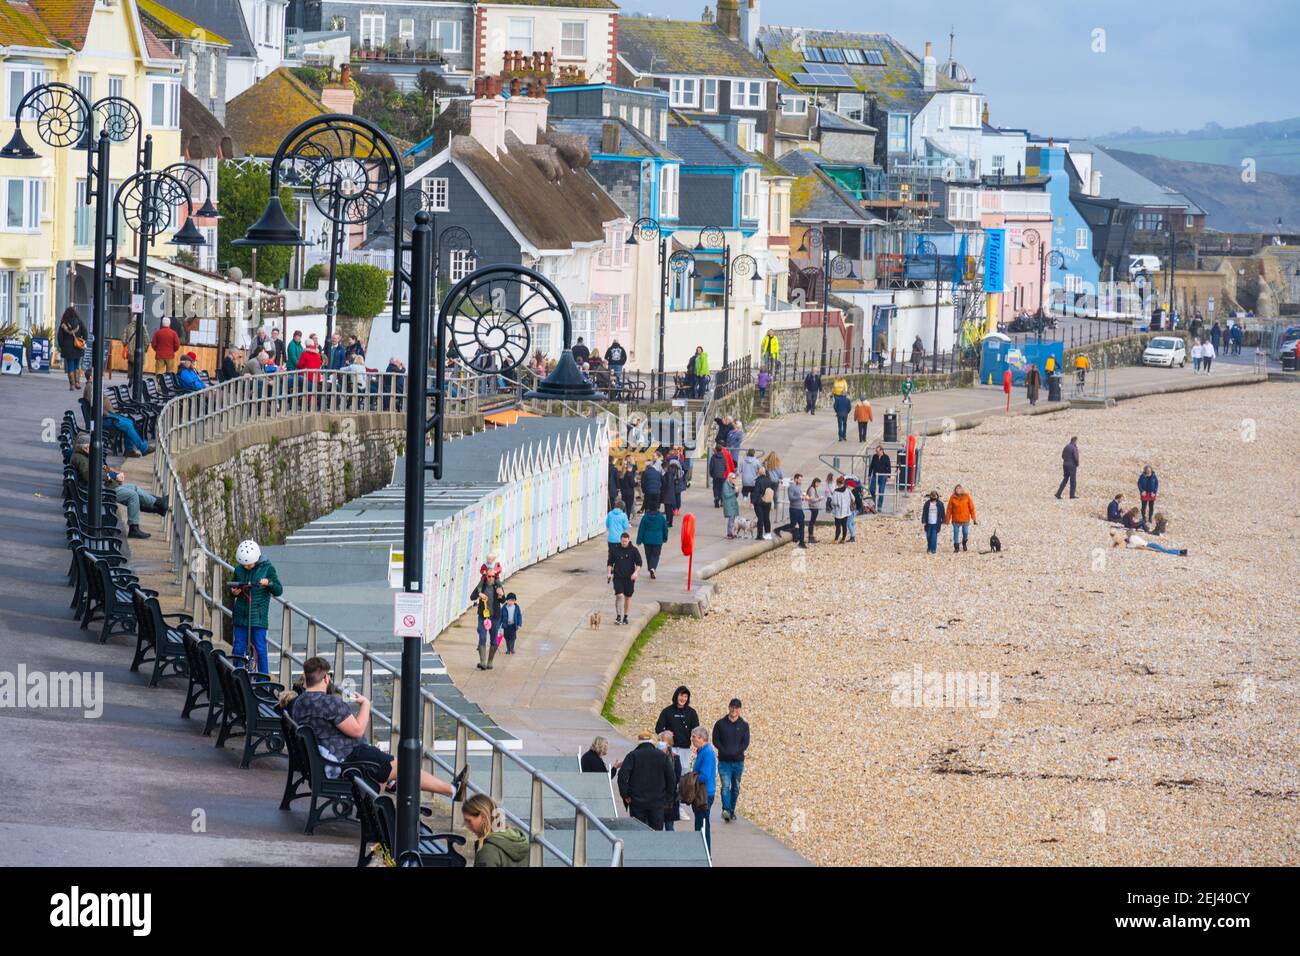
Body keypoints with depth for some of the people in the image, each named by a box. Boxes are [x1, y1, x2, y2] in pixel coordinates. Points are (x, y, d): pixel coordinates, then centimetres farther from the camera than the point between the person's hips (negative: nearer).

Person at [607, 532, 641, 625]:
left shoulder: (633, 550, 0)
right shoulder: (615, 550, 2)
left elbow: (639, 563, 1)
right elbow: (610, 562, 11)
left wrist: (636, 572, -14)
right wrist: (610, 573, 0)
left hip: (629, 578, 0)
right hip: (618, 577, 0)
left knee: (628, 597, 6)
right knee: (619, 595, -13)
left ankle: (625, 617, 17)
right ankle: (618, 616, -11)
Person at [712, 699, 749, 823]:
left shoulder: (744, 725, 6)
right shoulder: (720, 723, 4)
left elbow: (746, 743, 1)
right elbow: (715, 740, 1)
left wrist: (736, 752, -16)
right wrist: (725, 751, -13)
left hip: (738, 761, 2)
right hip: (724, 761, -2)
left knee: (736, 788, 9)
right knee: (726, 786, -16)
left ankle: (732, 811, 20)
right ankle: (726, 810, -25)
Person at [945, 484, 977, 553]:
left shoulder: (966, 497, -1)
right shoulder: (953, 498, -1)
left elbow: (971, 507, 2)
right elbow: (949, 509, 1)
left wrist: (974, 518, -1)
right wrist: (947, 520, -1)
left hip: (965, 519, 0)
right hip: (956, 520, 0)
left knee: (965, 533, 3)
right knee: (956, 533, -2)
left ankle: (964, 544, 31)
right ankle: (956, 548, 8)